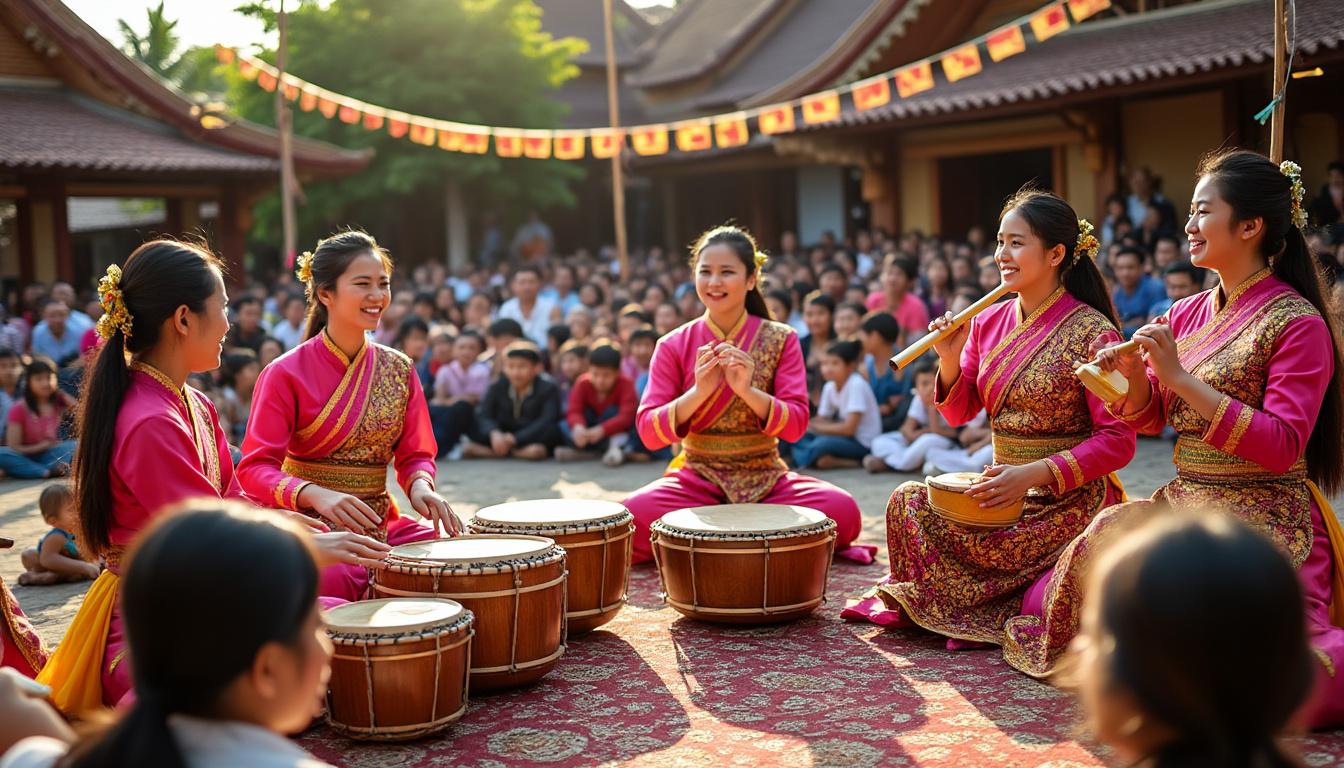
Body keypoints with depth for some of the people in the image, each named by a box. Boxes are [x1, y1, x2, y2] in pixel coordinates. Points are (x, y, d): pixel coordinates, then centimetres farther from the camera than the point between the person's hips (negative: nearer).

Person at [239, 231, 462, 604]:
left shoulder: (398, 369, 8)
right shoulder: (286, 374, -7)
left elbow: (414, 454, 10)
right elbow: (255, 468, -12)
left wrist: (420, 486, -15)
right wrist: (316, 494, -31)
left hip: (383, 527, 5)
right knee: (338, 586, -35)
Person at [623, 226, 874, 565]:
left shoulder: (780, 340, 1)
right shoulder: (674, 346, 1)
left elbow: (796, 425, -7)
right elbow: (649, 433, -6)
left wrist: (747, 390, -24)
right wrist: (698, 391, -22)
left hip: (766, 479, 1)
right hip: (697, 479, 0)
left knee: (843, 511, -28)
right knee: (634, 516, -32)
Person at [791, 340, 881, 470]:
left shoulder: (856, 385, -20)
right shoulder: (829, 387, 0)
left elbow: (849, 429, -22)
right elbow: (821, 420, 6)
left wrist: (814, 427, -15)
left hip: (863, 443, -8)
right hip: (843, 436, 8)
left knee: (821, 444, -33)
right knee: (799, 435, -10)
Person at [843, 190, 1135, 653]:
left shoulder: (1092, 333, -13)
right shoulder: (989, 323, 6)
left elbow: (1118, 442, -16)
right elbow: (959, 412, 10)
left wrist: (1037, 473, -25)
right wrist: (950, 359, -9)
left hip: (1072, 498, -6)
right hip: (1008, 491, 6)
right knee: (907, 503, -15)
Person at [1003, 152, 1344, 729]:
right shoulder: (1188, 314, 10)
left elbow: (1282, 446, -18)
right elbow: (1148, 419, 14)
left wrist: (1180, 377, -21)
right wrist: (1132, 373, -8)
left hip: (1262, 518, -6)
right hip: (1185, 502, 6)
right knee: (1108, 533, -19)